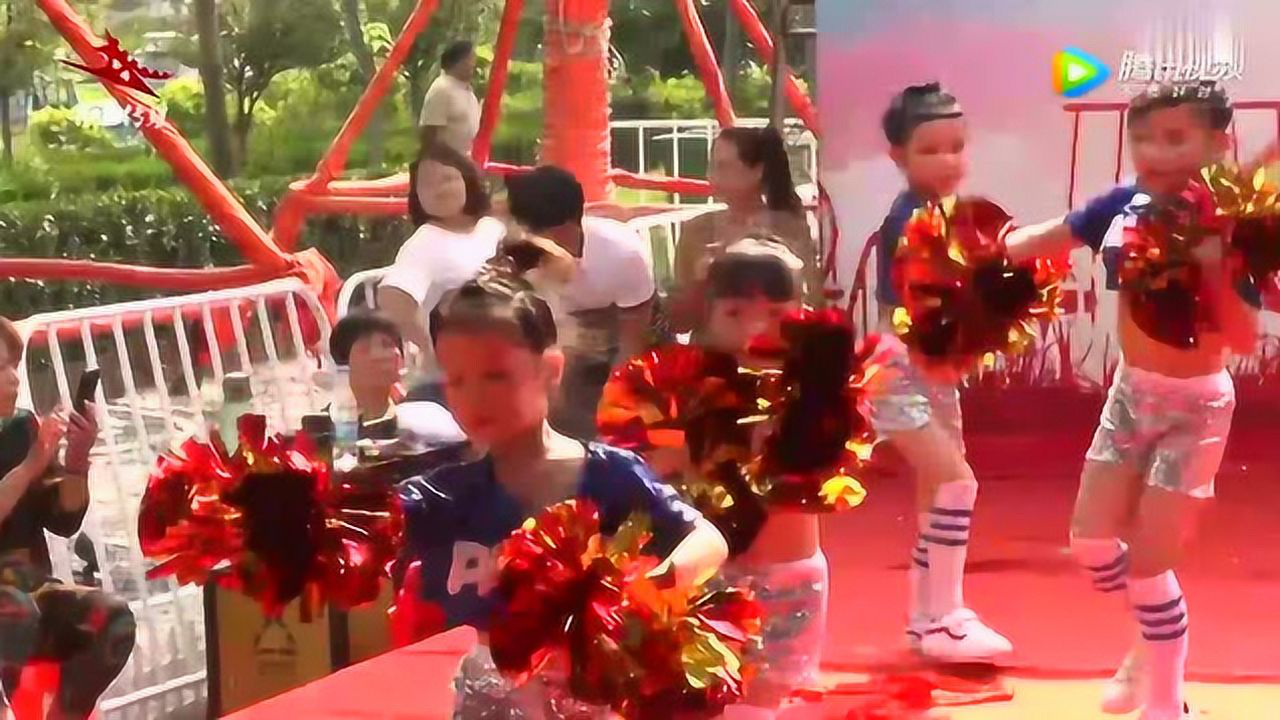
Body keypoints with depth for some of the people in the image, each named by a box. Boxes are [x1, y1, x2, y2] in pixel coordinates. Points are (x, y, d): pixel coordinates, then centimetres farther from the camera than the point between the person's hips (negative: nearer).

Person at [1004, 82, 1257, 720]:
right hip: (1130, 392, 6)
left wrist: (1214, 267, -37)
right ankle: (1155, 639, 38)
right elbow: (1037, 241, 0)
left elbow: (1244, 340, -25)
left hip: (1194, 406, -6)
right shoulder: (1122, 206, -9)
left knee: (1148, 559, -2)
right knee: (1092, 540, 11)